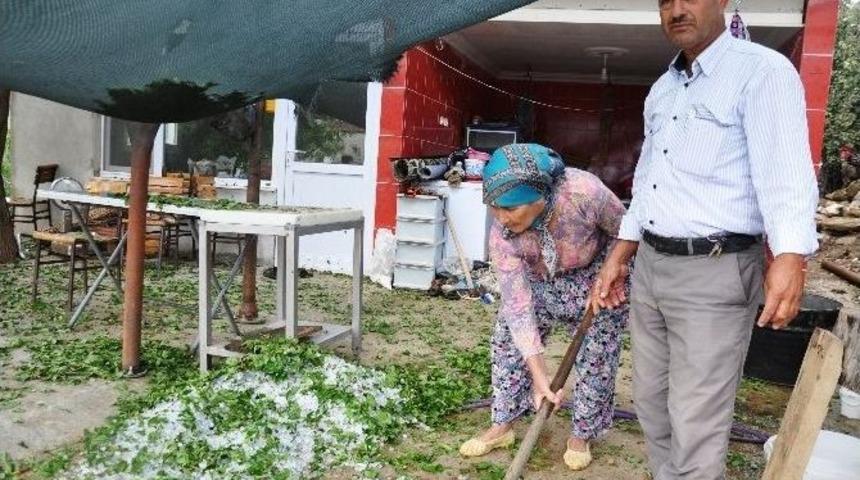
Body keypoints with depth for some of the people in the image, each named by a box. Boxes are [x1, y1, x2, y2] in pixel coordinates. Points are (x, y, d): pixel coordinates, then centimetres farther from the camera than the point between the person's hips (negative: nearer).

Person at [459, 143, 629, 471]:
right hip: (537, 282, 2)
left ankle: (581, 434, 19)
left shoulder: (583, 192, -41)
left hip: (596, 277, -2)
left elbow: (623, 230, -18)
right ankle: (502, 426, 17)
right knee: (507, 340, 1)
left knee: (596, 357, -1)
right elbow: (518, 307, -31)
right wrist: (539, 376, -33)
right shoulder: (502, 235, -33)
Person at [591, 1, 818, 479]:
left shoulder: (762, 71, -9)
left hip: (714, 273, -8)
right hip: (650, 265, 8)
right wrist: (618, 257, 17)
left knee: (695, 424, -3)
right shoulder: (662, 90, 15)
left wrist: (789, 258, -35)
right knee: (651, 402, 16)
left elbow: (786, 172, -21)